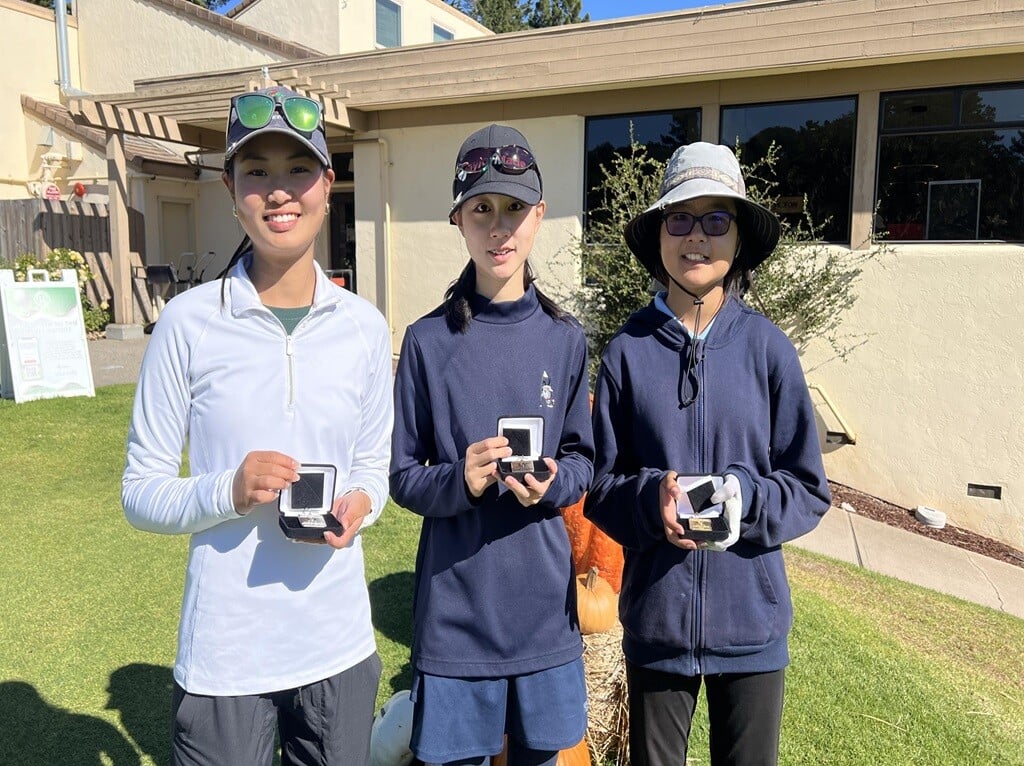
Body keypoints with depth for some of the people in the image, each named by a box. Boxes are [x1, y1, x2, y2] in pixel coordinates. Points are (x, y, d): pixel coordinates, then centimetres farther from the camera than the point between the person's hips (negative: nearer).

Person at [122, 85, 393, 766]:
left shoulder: (363, 326, 0)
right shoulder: (190, 322, -9)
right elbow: (141, 493, -4)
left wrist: (359, 504, -11)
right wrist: (229, 491, -21)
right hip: (224, 654, -2)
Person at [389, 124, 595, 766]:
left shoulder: (564, 339, -1)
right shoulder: (429, 341, -7)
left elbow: (583, 460, 6)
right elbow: (403, 477, -2)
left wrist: (552, 484, -15)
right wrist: (460, 481, -22)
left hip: (545, 606, 2)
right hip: (456, 606, -2)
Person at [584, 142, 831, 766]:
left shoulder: (768, 348, -7)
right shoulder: (629, 349, -7)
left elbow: (809, 492, -2)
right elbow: (601, 485, -1)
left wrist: (744, 498, -21)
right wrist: (652, 499, -20)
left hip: (751, 623, 0)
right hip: (656, 618, 0)